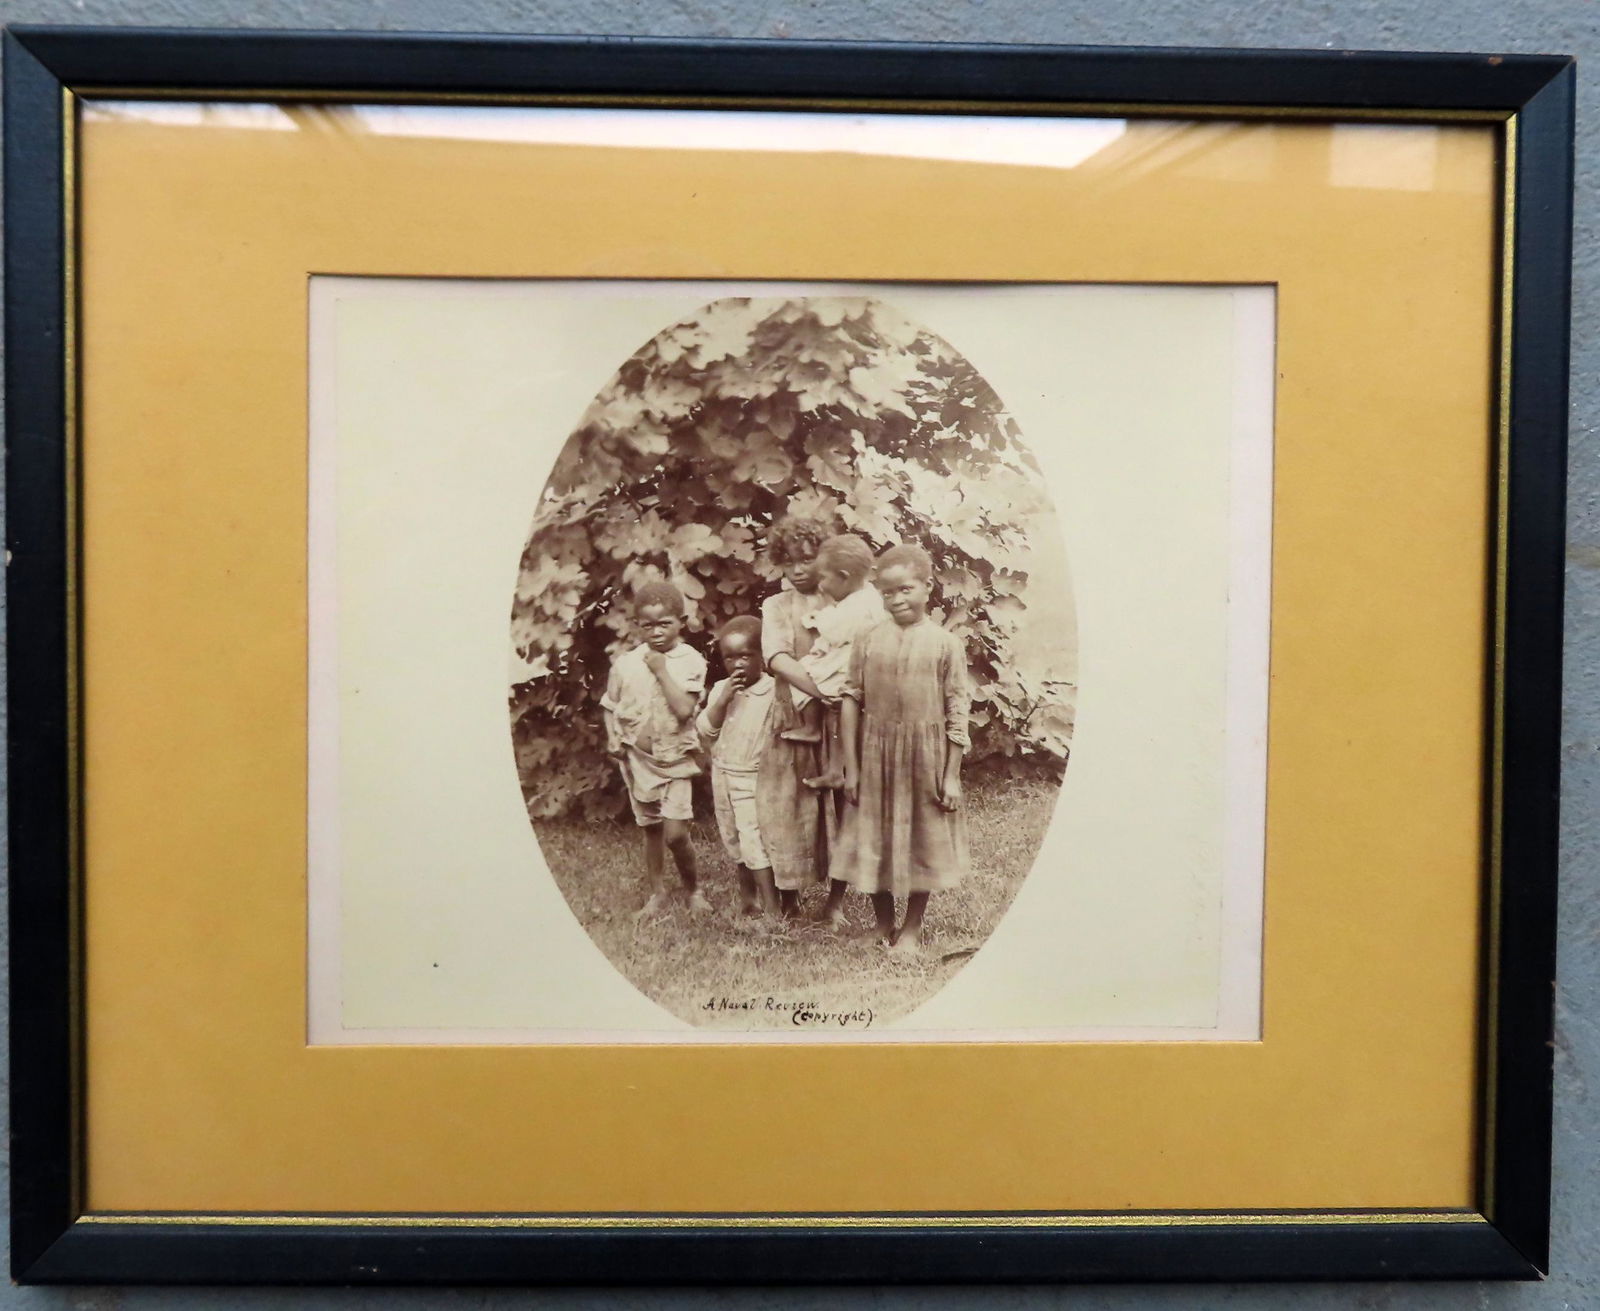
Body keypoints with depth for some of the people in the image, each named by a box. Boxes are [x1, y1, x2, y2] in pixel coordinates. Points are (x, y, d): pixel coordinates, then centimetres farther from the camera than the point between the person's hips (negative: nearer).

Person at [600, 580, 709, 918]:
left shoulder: (690, 661, -10)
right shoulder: (625, 663, -3)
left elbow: (684, 709, -21)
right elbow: (610, 706, 10)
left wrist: (661, 670, -20)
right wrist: (614, 740, -5)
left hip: (675, 758, -3)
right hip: (638, 759, 3)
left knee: (675, 833, -10)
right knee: (651, 829, 14)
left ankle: (692, 887, 16)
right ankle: (657, 892, 31)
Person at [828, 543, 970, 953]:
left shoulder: (945, 644, -5)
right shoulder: (868, 643, 0)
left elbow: (957, 712, -4)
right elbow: (851, 704, 1)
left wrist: (951, 775, -6)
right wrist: (851, 768, -1)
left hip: (926, 758, -1)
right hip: (876, 756, 2)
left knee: (923, 841, 9)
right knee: (874, 840, 9)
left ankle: (912, 929, 26)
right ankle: (883, 927, 27)